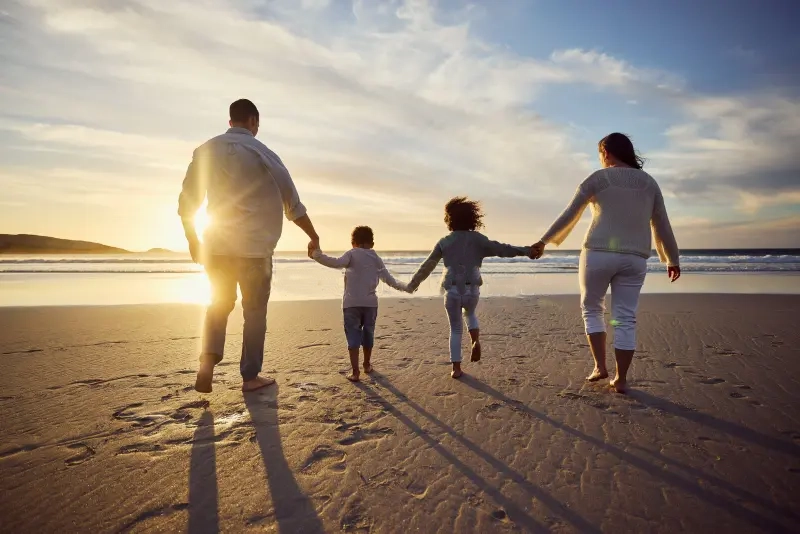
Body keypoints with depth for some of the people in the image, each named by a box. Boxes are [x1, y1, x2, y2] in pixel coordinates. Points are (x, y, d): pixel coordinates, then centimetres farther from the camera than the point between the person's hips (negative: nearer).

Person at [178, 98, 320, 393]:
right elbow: (293, 204, -3)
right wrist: (313, 236, 9)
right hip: (255, 248, -3)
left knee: (219, 304, 21)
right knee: (255, 311, 11)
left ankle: (207, 364, 4)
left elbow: (187, 202, 5)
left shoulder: (206, 151, 3)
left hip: (216, 246, 3)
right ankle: (250, 376, 17)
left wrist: (193, 240, 16)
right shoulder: (263, 154, -6)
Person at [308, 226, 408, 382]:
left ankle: (355, 372, -6)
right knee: (368, 334, 19)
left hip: (351, 303, -4)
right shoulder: (376, 258, 11)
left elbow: (337, 263, -22)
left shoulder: (352, 254, -1)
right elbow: (389, 280, 12)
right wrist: (404, 287, 28)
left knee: (353, 336, -1)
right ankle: (367, 364, 35)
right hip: (370, 303, 4)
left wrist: (316, 255, -22)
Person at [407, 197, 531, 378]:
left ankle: (456, 368, 12)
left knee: (455, 329, 13)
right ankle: (476, 341, 5)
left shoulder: (444, 242, 4)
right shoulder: (477, 239, 0)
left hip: (452, 290, 0)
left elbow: (428, 265, 9)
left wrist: (413, 283, 20)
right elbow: (501, 249, -7)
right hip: (472, 290, 0)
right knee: (470, 314, 32)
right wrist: (526, 251, -3)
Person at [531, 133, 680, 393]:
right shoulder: (649, 183, 12)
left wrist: (544, 241, 6)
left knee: (592, 309, 15)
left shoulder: (598, 178, -1)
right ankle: (621, 379, 11)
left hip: (598, 254, -3)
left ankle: (600, 366, 9)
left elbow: (569, 216, -1)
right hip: (634, 259, 4)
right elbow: (662, 226, 13)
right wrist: (672, 260, 23)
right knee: (625, 319, 7)